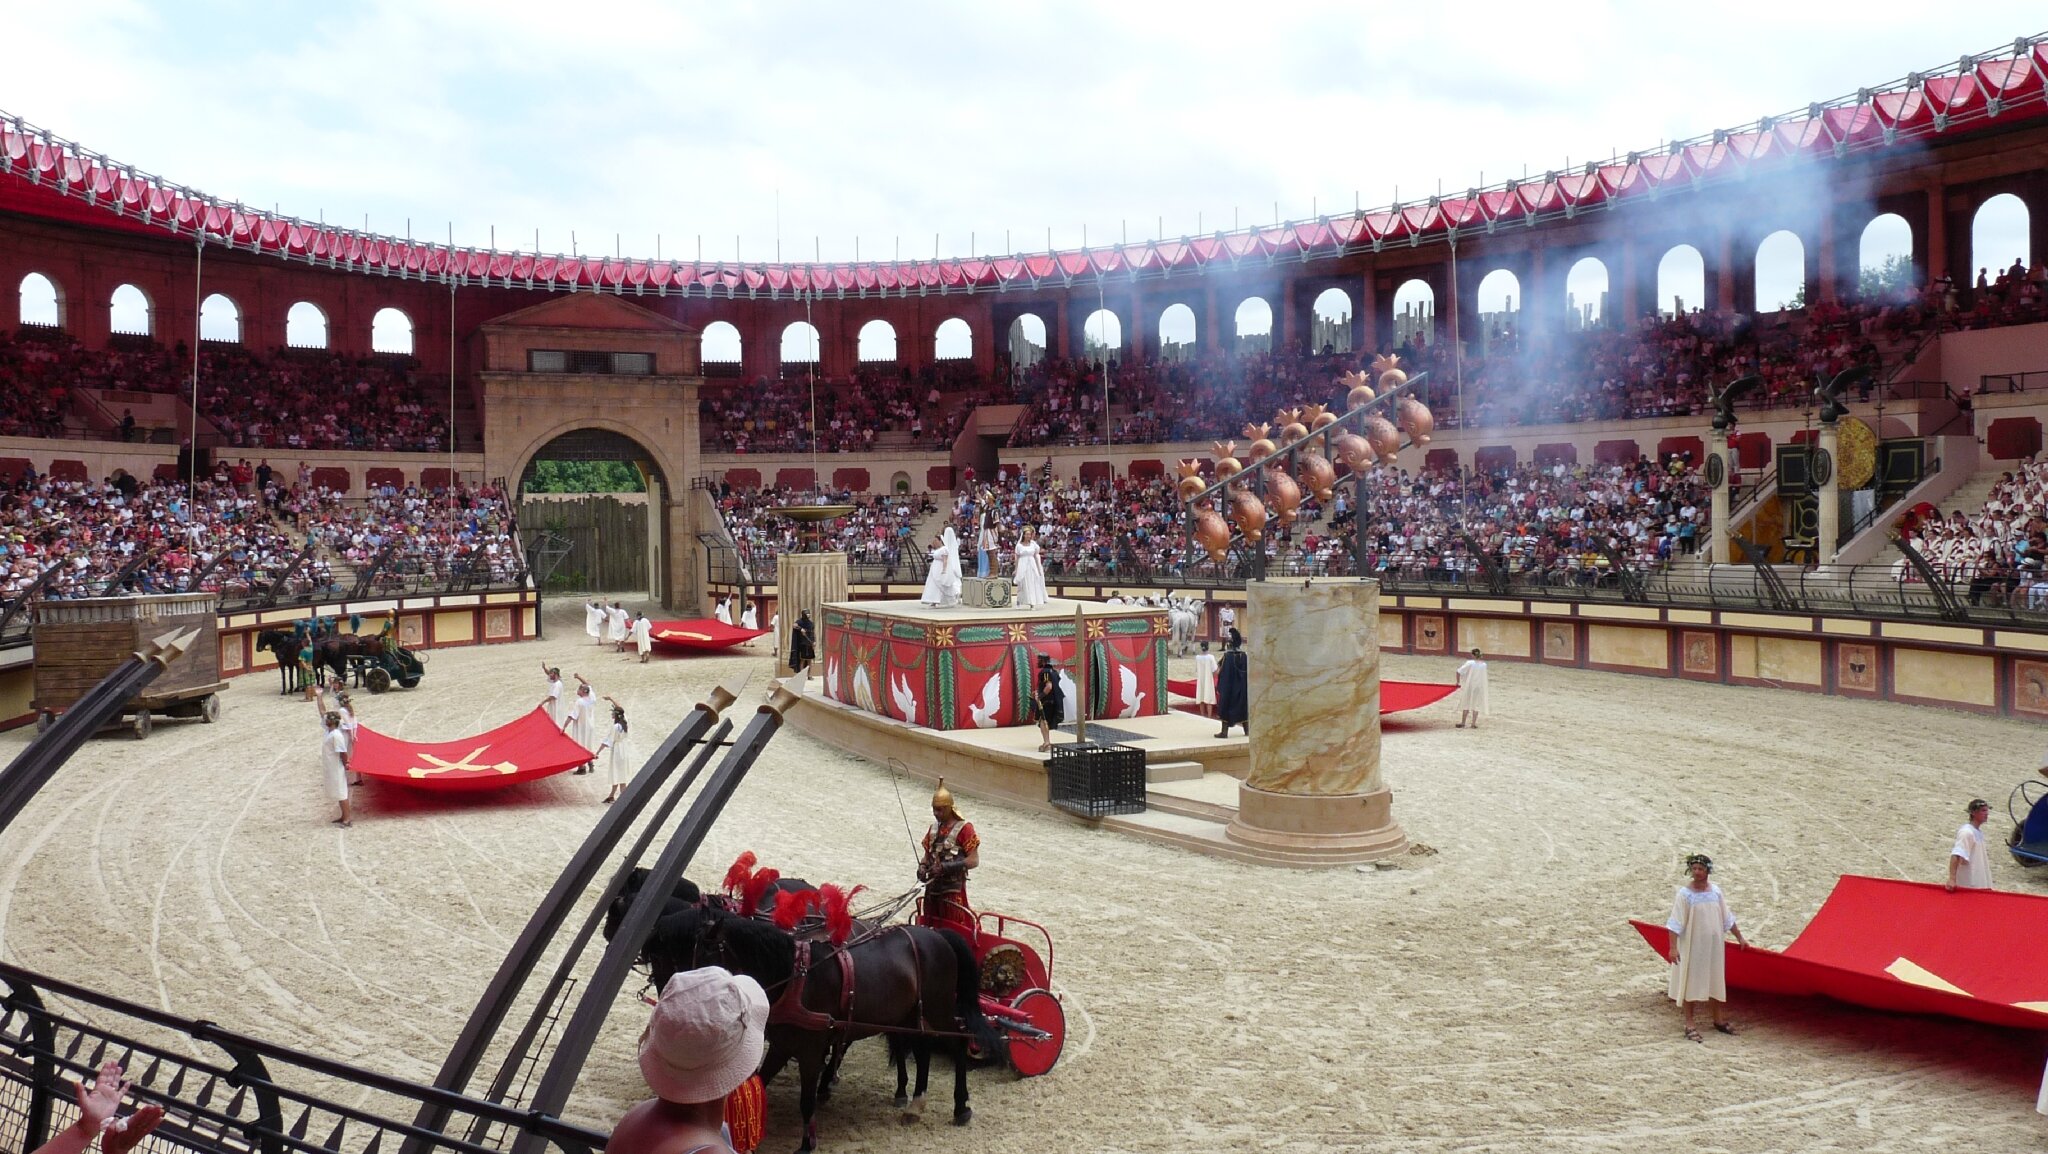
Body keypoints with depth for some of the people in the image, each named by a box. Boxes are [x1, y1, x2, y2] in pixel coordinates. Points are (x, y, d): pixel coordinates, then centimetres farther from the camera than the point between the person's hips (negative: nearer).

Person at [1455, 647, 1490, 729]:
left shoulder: (1470, 663, -12)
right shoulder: (1484, 665, -2)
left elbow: (1459, 672, -14)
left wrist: (1458, 682, 0)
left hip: (1469, 686, -2)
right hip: (1480, 687, 3)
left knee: (1466, 704, 8)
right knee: (1476, 705, 8)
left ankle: (1463, 723, 12)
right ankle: (1474, 723, 8)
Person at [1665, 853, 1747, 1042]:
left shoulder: (1715, 890, 3)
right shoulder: (1685, 893, -12)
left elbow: (1727, 918, 15)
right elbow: (1676, 923, -14)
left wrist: (1739, 937, 19)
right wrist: (1673, 947, -19)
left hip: (1714, 944, 5)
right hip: (1692, 945, -5)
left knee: (1716, 980, 15)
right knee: (1691, 982, 1)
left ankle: (1719, 1019, 31)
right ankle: (1689, 1025, 9)